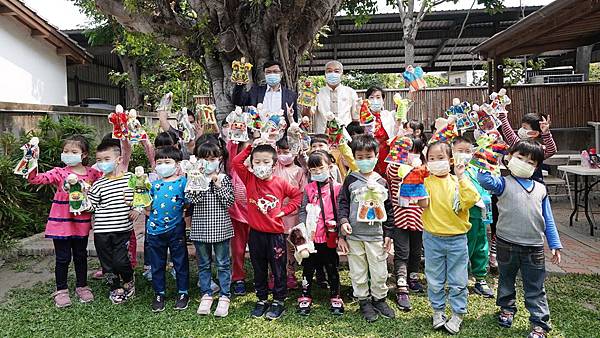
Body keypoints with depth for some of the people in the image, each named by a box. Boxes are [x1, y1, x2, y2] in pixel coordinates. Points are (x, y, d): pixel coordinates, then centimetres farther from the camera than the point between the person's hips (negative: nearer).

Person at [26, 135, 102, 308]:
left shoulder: (93, 173, 0)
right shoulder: (59, 173, -7)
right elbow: (36, 178, -18)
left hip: (81, 223, 2)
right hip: (61, 223, -2)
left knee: (81, 256, 16)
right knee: (62, 258, 7)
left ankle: (82, 286, 32)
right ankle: (61, 290, 23)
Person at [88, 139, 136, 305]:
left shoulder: (130, 178, -1)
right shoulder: (98, 184, 1)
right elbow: (91, 207, 3)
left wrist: (137, 210, -3)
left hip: (123, 228, -2)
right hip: (102, 230, 2)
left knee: (120, 260, -8)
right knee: (107, 262, 10)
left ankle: (129, 281, 23)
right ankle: (116, 288, 32)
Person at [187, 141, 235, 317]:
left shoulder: (224, 178, -3)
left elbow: (229, 201, -11)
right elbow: (192, 199, -14)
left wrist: (217, 183, -17)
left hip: (220, 228, -2)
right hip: (200, 228, 2)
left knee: (223, 263, 7)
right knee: (203, 264, 13)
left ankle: (225, 296, 17)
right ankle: (206, 295, 27)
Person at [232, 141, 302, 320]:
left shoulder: (280, 183, -6)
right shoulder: (249, 179, -3)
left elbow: (298, 195, 4)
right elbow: (236, 162, -12)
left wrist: (285, 210, -4)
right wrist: (250, 148, -12)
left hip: (275, 233, -2)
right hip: (255, 233, 2)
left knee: (278, 270, 10)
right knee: (259, 270, 16)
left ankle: (278, 302, 24)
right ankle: (261, 300, 31)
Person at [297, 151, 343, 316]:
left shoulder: (337, 188, -4)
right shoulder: (309, 189, 3)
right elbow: (302, 210, 1)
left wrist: (336, 224, -17)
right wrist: (303, 225, -14)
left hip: (330, 237, -2)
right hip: (312, 237, 2)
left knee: (332, 269, 13)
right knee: (308, 268, 12)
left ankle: (335, 298, 28)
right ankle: (305, 298, 27)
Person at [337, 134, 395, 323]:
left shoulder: (382, 183, 4)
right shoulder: (350, 180, 2)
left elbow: (388, 209, 7)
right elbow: (343, 203, 3)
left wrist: (388, 233, 5)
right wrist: (343, 220, -13)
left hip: (376, 235, 0)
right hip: (354, 235, 0)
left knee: (379, 272, 7)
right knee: (358, 272, 9)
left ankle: (379, 299, 28)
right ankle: (364, 301, 25)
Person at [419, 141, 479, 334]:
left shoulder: (457, 181, -2)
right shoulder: (426, 180, -3)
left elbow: (470, 201, -17)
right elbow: (423, 203, -17)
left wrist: (461, 177, -20)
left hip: (457, 238, 0)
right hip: (433, 238, 0)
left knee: (458, 280, 10)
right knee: (435, 280, 13)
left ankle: (458, 315, 27)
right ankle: (438, 311, 32)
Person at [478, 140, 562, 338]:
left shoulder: (540, 189, 7)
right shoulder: (504, 183, -4)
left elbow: (548, 220, 10)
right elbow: (485, 180, -27)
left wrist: (555, 245, 7)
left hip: (534, 248, 2)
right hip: (507, 245, -2)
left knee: (535, 288, 9)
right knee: (506, 280, 19)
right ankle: (507, 308, 40)